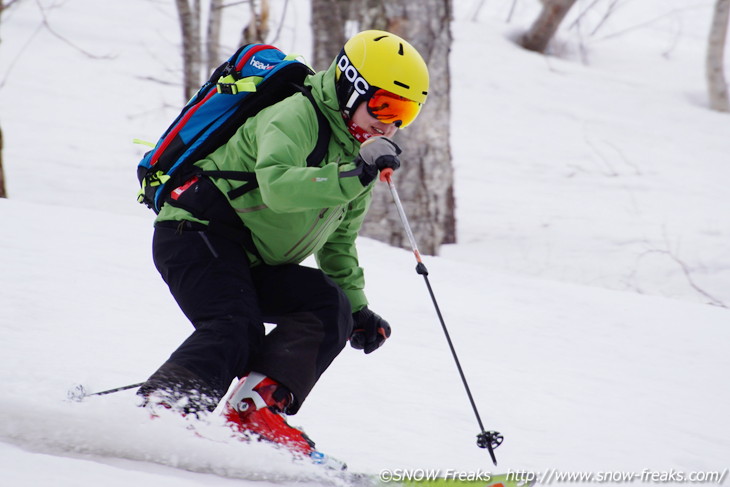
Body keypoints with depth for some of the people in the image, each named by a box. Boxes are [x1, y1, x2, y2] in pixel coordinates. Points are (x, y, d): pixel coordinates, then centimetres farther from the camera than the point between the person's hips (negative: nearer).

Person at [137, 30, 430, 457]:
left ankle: (256, 406, -26)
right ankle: (154, 410, -39)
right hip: (198, 231, -9)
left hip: (252, 263, 9)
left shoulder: (358, 157, 15)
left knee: (329, 306, -13)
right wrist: (354, 176, -38)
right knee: (235, 332, -29)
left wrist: (357, 307, 17)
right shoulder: (296, 116, -14)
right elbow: (276, 185, -34)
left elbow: (338, 242, 26)